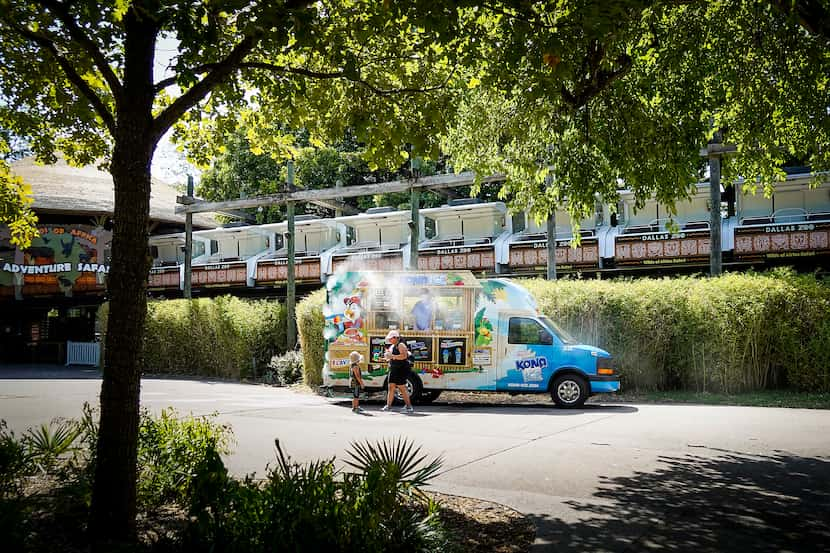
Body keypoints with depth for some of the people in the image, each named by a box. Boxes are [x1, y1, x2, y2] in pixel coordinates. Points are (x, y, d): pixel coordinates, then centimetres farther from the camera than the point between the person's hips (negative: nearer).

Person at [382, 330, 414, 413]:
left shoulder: (401, 345, -10)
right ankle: (388, 405, 12)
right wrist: (387, 357, 7)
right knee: (391, 387, 7)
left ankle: (409, 406, -4)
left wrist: (392, 356, -23)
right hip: (393, 370, 9)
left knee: (402, 388, -9)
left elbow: (404, 356, -25)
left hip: (401, 370, -9)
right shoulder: (392, 347, 18)